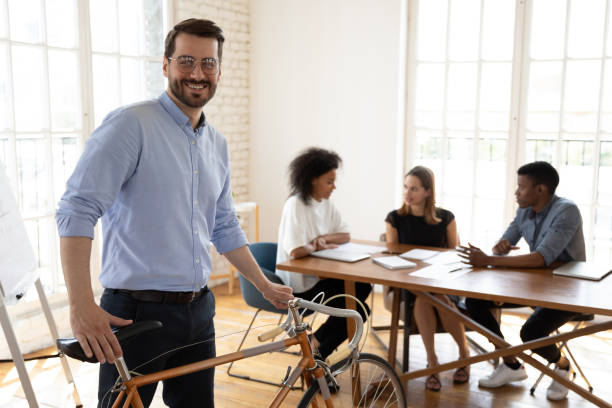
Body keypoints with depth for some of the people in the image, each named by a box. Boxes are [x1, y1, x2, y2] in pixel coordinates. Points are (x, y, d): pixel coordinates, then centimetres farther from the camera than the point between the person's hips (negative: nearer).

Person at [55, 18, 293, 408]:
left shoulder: (217, 143, 11)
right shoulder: (130, 124, -11)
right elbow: (77, 210, -19)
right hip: (136, 315, -6)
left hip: (198, 312, 7)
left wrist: (265, 286, 21)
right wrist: (82, 306, -27)